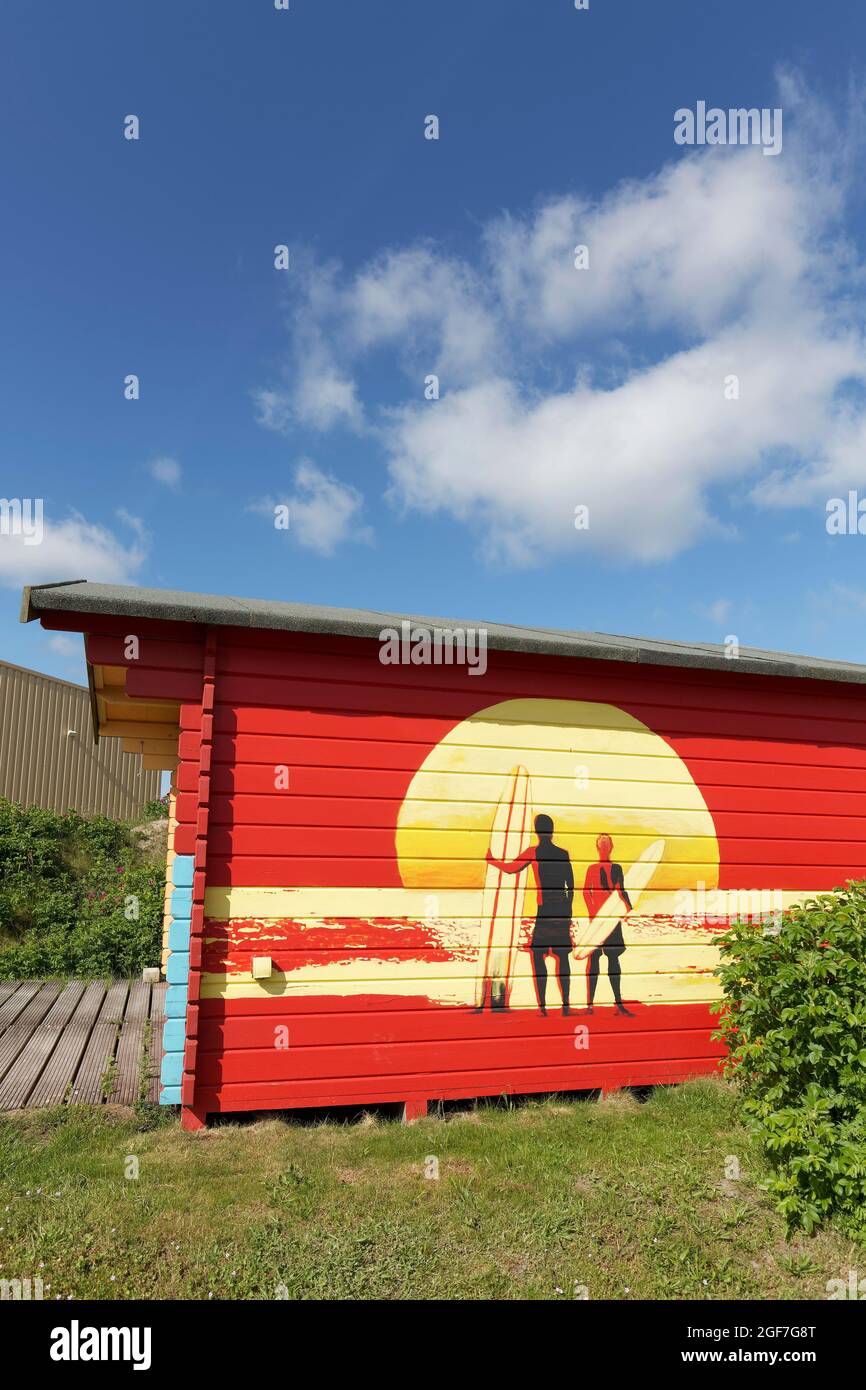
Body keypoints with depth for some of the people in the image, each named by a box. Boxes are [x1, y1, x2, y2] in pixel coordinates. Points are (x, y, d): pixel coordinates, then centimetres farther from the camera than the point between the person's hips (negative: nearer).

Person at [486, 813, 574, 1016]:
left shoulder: (533, 852, -4)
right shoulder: (563, 853, 8)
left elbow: (511, 868, 0)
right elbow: (570, 886, 10)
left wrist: (492, 860, 17)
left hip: (544, 909, -4)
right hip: (562, 910, 4)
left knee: (538, 955, 2)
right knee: (562, 956, 10)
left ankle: (543, 1006, -5)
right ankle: (565, 1005, 8)